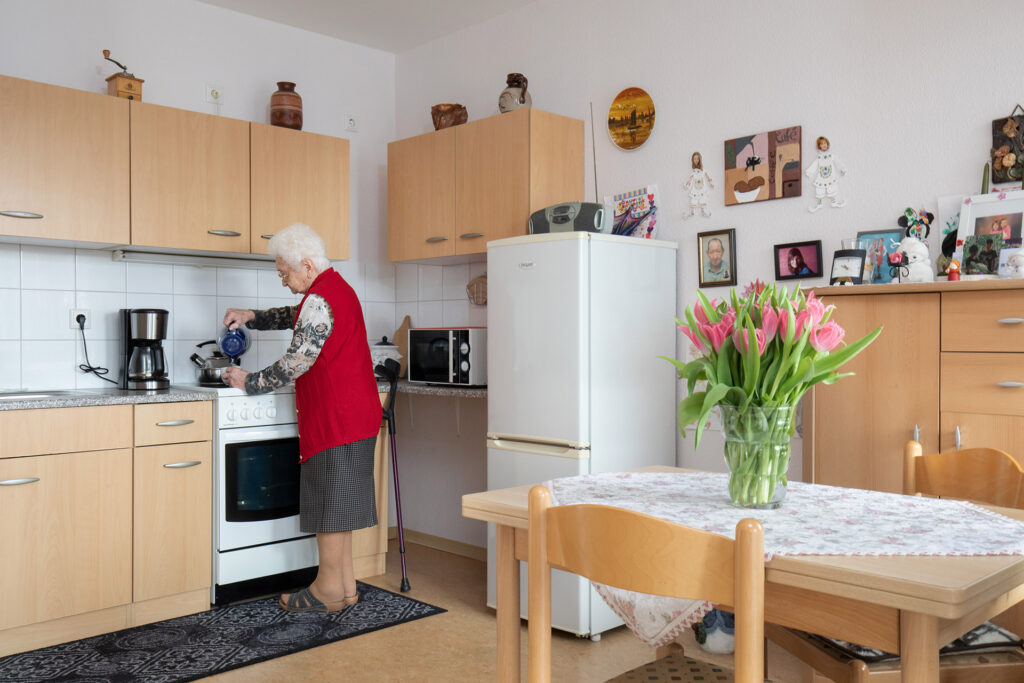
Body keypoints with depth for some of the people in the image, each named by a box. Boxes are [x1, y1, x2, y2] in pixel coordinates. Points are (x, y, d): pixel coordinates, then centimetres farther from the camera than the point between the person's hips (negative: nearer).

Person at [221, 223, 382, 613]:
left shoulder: (319, 299, -16)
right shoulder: (336, 288, 16)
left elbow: (295, 363, -17)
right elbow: (296, 318, 32)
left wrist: (249, 383, -4)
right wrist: (251, 317, 19)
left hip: (336, 416, -10)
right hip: (353, 414, 10)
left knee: (329, 503, -1)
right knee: (337, 501, 14)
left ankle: (329, 591, 9)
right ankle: (345, 587, 21)